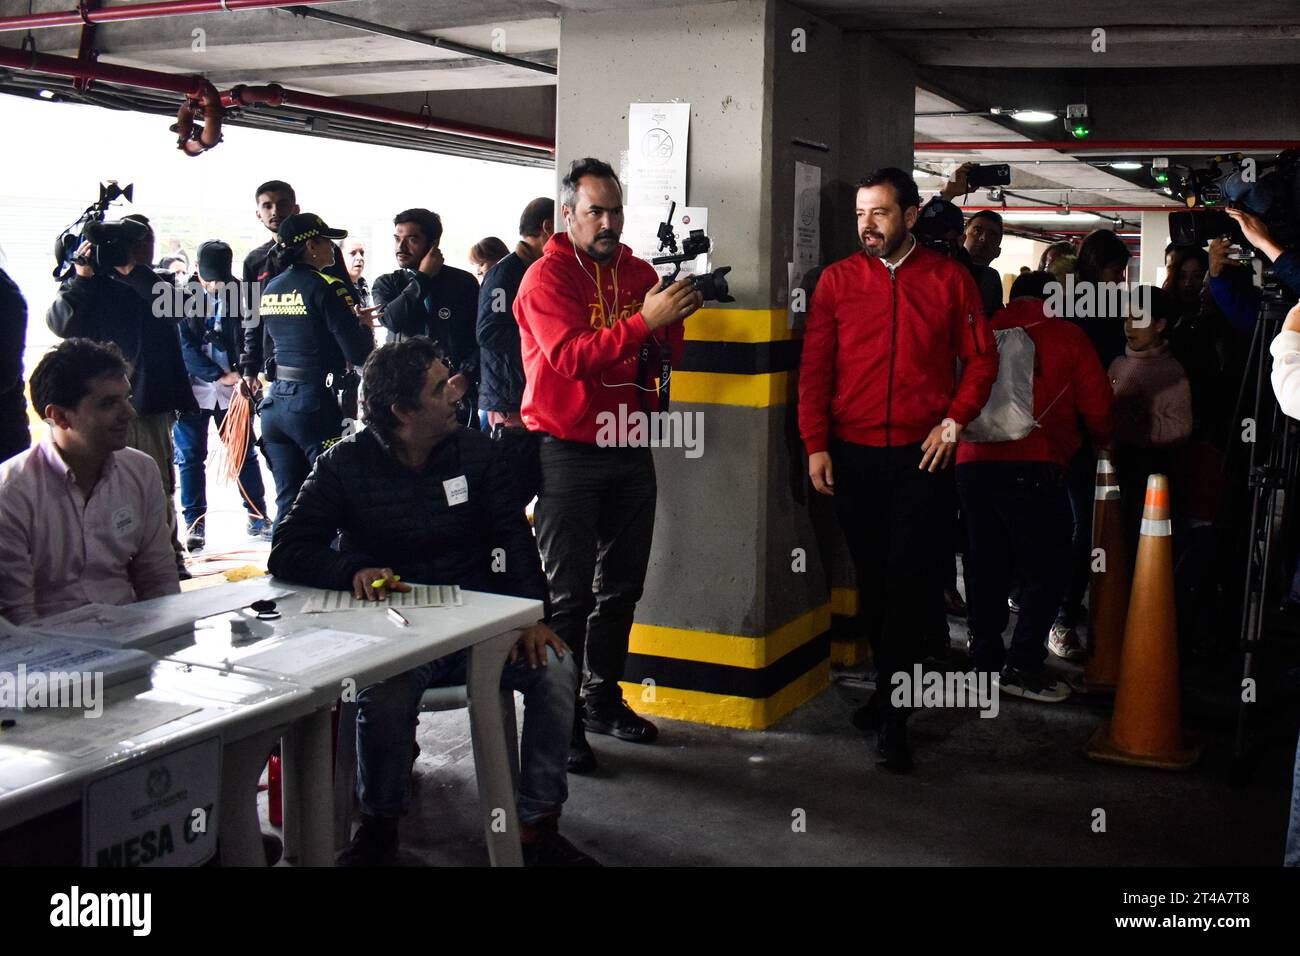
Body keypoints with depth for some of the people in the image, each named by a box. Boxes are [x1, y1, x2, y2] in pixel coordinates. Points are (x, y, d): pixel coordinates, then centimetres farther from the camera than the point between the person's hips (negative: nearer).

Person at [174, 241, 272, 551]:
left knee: (245, 452, 8)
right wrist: (219, 375, -16)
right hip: (194, 387, -1)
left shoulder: (239, 294, 2)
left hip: (234, 388, 1)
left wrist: (245, 375, -14)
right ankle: (194, 524, 9)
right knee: (191, 457, 2)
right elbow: (184, 347, -8)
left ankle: (258, 517, 19)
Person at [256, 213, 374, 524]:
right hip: (316, 403, -7)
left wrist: (350, 319, 18)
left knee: (288, 501, 13)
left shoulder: (270, 289, 10)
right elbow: (359, 353, -15)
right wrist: (364, 325, 6)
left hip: (275, 402, 7)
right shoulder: (326, 288, -12)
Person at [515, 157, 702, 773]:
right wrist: (643, 320, -30)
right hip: (567, 452, -6)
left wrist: (673, 321, -10)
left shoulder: (639, 272, 12)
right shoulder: (547, 277, -7)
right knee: (568, 594, -4)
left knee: (621, 587, 13)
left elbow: (667, 356, 13)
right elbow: (570, 355, -22)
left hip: (630, 449, 6)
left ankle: (604, 699, 27)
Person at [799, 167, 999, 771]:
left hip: (920, 451, -2)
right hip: (852, 452, 2)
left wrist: (954, 420, -6)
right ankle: (890, 682, 29)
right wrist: (815, 444, -5)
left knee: (905, 578, -5)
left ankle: (894, 716, 0)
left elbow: (980, 359, 6)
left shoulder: (948, 279, 3)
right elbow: (814, 367, 2)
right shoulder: (838, 279, 4)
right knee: (871, 576, 11)